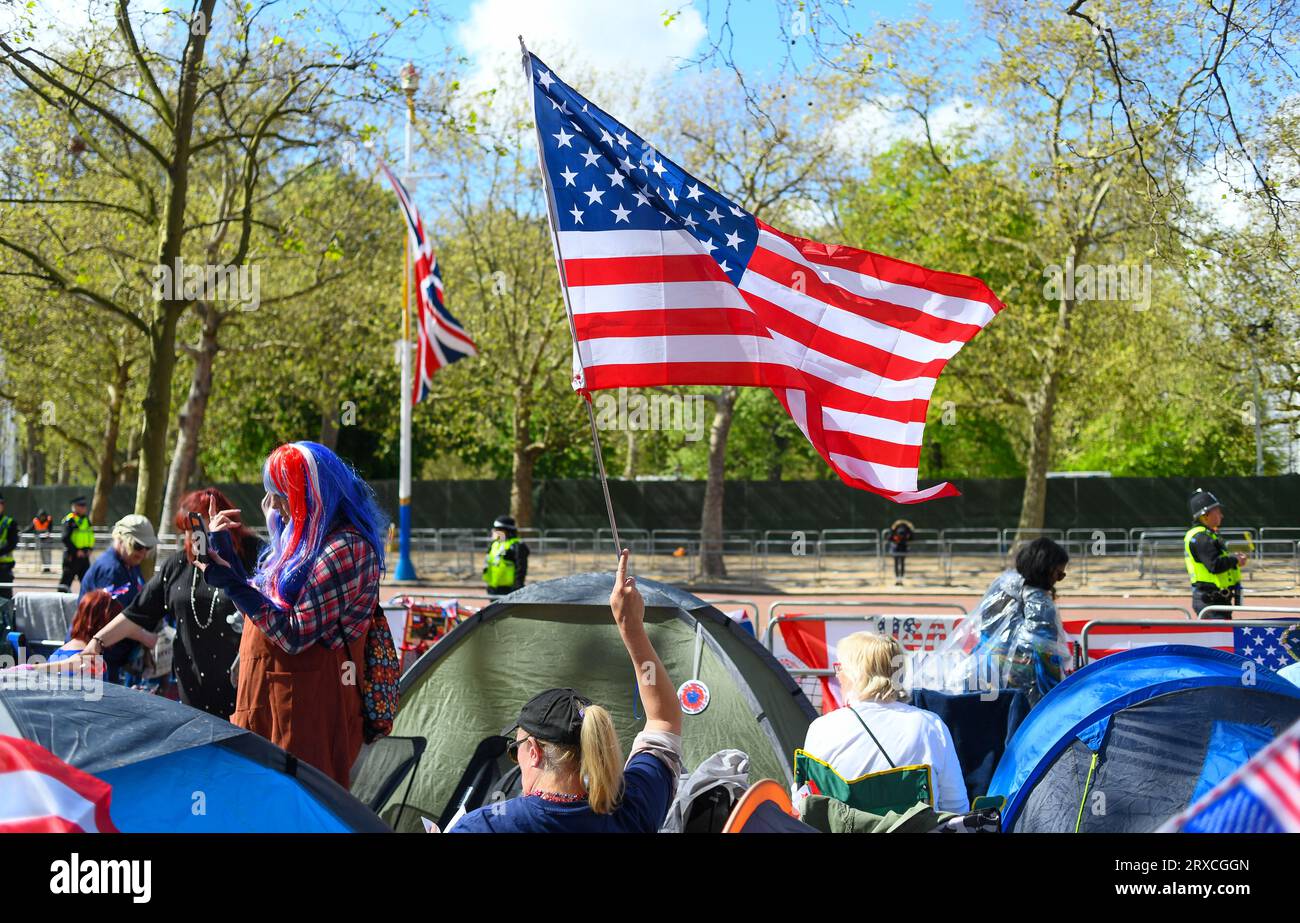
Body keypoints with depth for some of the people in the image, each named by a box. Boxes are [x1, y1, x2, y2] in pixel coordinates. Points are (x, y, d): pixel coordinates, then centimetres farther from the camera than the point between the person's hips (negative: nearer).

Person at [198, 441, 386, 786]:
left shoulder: (346, 548, -18)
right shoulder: (302, 538, 13)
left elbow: (295, 635, -20)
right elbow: (258, 601, 24)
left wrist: (230, 583, -18)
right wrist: (222, 548, 19)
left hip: (309, 704, -10)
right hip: (268, 694, 10)